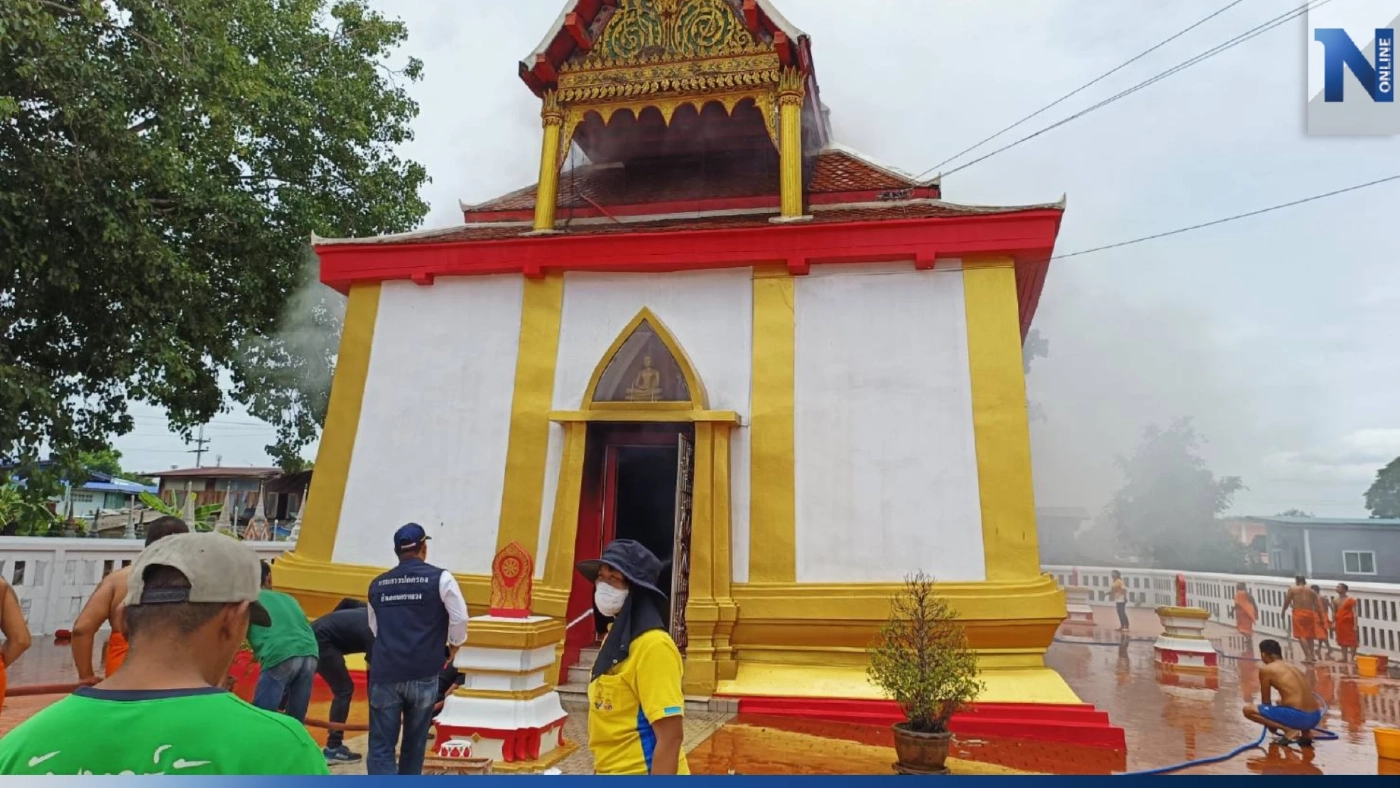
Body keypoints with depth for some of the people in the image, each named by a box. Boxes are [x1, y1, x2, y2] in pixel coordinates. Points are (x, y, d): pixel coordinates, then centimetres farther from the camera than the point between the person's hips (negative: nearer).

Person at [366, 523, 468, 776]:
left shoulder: (377, 584, 10)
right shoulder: (440, 578, -3)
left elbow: (374, 628, 20)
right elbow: (459, 619, -6)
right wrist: (454, 646, 13)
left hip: (385, 674, 1)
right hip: (423, 674, -1)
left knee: (381, 746, 4)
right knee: (414, 744, 17)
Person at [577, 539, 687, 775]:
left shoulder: (652, 645, -21)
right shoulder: (615, 637, 7)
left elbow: (671, 735, -24)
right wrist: (600, 769, 17)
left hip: (639, 771, -8)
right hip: (611, 772, 8)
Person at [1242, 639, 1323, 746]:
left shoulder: (1266, 669, 0)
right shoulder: (1296, 667, 20)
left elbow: (1266, 701, 10)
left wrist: (1271, 724, 26)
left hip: (1297, 716, -8)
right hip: (1315, 717, 8)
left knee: (1248, 710, -1)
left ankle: (1289, 730, -9)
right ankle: (1305, 733, 15)